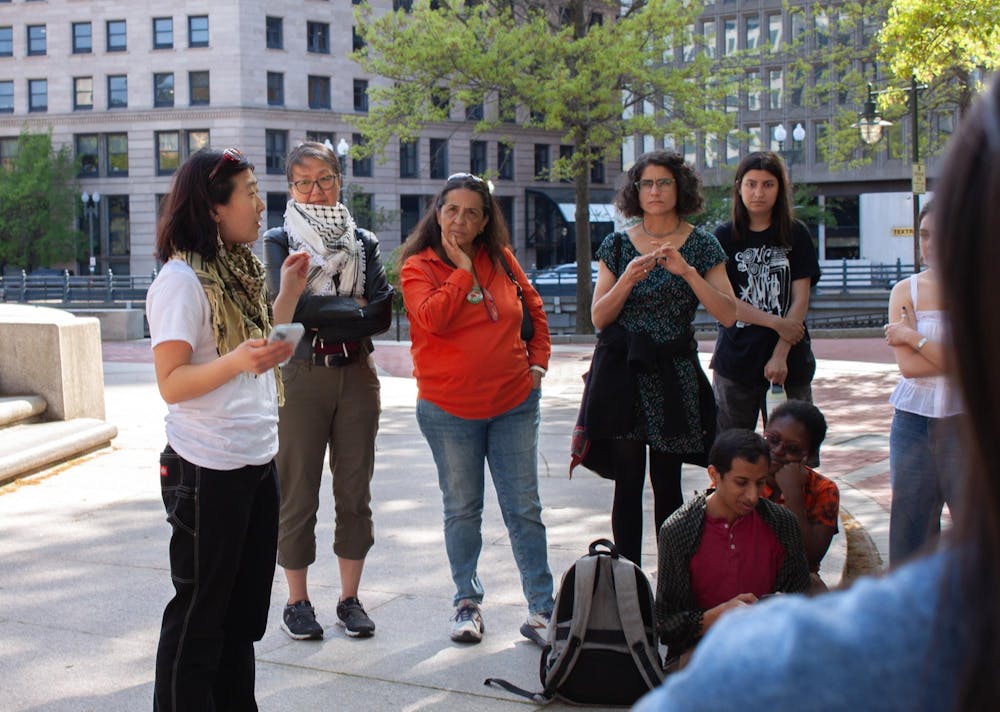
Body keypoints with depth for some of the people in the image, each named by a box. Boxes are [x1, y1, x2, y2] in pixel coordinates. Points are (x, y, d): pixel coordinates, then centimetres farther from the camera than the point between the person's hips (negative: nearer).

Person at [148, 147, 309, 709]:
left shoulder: (239, 271, 11)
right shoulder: (181, 279, -16)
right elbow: (171, 383, -20)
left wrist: (289, 293, 10)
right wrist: (239, 360, -35)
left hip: (258, 464, 9)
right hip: (208, 473, -9)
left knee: (245, 609, 17)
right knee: (199, 614, 3)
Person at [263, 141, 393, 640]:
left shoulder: (364, 242, 9)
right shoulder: (279, 242, 1)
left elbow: (382, 314, -4)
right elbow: (291, 306, -15)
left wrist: (319, 314, -12)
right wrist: (353, 308, -11)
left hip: (357, 375, 3)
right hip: (302, 376, -3)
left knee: (355, 491, 8)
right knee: (298, 493, 3)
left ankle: (350, 599, 19)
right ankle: (297, 602, 16)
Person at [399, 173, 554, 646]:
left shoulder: (501, 259, 6)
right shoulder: (418, 266, -3)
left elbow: (534, 309, 20)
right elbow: (432, 319, -21)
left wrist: (538, 360, 10)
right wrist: (463, 270, -14)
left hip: (514, 403, 2)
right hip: (449, 409, -2)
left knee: (524, 508, 4)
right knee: (462, 509, 9)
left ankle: (541, 608, 10)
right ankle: (467, 602, 24)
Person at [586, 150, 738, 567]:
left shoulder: (701, 246, 2)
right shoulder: (617, 246, 6)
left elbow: (728, 315, -8)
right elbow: (598, 317, 1)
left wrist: (686, 271, -18)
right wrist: (627, 280, -16)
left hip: (674, 376, -1)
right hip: (625, 375, 1)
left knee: (667, 485, 3)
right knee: (628, 484, 0)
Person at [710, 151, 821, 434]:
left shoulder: (796, 235, 5)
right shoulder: (724, 237, 4)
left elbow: (800, 300, -1)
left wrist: (780, 354, -11)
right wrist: (776, 322, -11)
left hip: (789, 361, 0)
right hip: (735, 360, 0)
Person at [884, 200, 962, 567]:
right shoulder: (906, 291, 4)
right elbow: (907, 366, -8)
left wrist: (914, 337, -10)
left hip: (966, 422, -2)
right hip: (913, 422, 2)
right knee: (909, 530, 7)